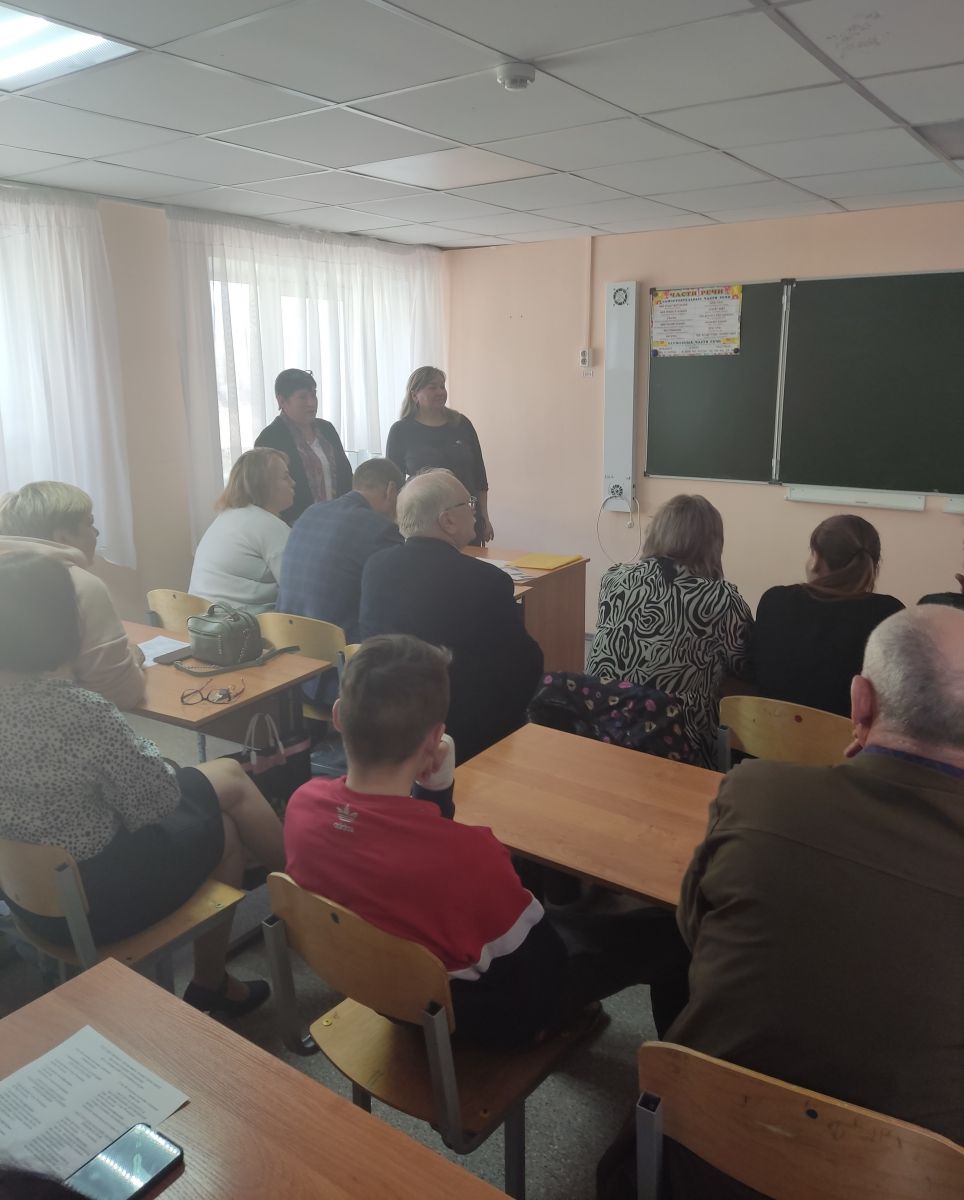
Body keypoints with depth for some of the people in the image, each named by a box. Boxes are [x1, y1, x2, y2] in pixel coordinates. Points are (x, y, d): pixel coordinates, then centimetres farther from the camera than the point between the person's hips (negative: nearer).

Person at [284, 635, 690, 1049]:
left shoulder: (301, 804, -21)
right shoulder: (464, 851, -41)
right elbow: (528, 948, -19)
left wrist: (426, 789, -14)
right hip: (487, 1012, -6)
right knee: (666, 932, 10)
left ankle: (569, 1009, 46)